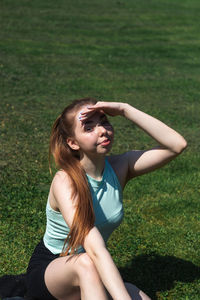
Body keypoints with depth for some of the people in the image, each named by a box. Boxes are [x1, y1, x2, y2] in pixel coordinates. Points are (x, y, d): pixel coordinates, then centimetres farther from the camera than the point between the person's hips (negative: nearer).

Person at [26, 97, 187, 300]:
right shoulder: (65, 181, -24)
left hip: (96, 276, 4)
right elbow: (95, 249, -35)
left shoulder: (119, 168, -7)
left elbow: (177, 145, -19)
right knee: (86, 263, -38)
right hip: (48, 272, -4)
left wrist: (125, 110, -22)